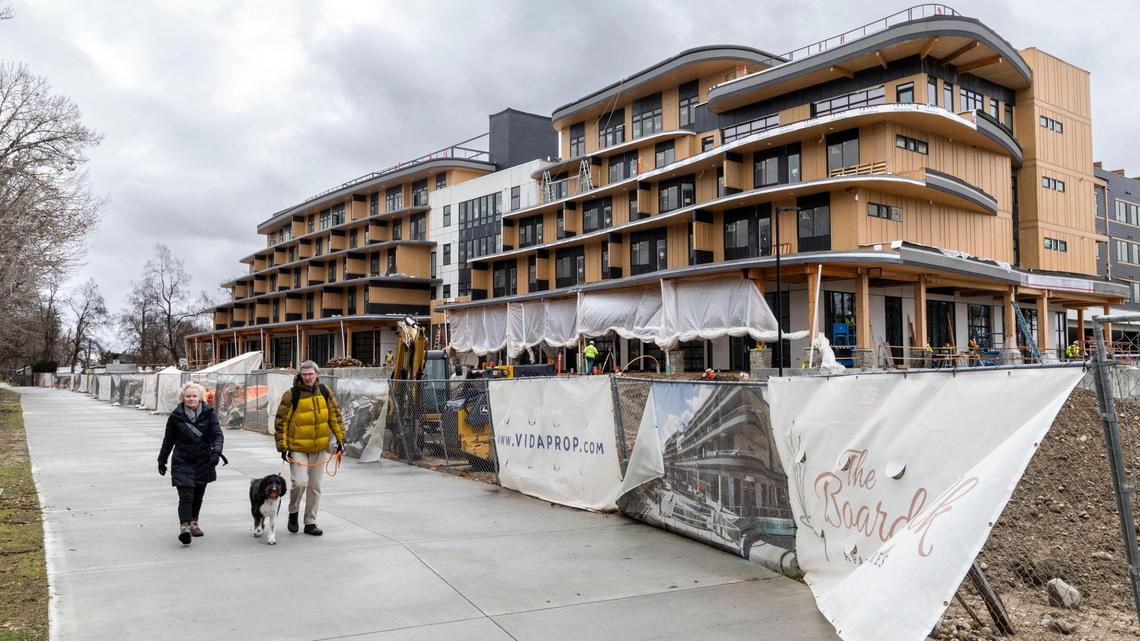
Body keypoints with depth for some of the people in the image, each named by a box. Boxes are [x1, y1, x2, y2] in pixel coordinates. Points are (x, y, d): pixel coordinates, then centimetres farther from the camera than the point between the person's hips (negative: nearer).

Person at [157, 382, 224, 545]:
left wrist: (216, 451, -26)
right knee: (186, 495, -13)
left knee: (198, 494, 13)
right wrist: (162, 460, 14)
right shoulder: (175, 416, -2)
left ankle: (193, 523, 30)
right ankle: (184, 526, -15)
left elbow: (217, 434, -8)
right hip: (182, 462, -2)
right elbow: (168, 440, 9)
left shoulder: (208, 413, -2)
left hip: (203, 461, 2)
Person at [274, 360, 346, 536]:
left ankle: (310, 523, 21)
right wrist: (283, 446, -10)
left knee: (315, 486, 10)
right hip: (297, 447, -4)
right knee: (300, 482, -16)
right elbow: (281, 421, -7)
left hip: (320, 448, 4)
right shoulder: (291, 395, -9)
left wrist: (340, 439, 5)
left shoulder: (325, 392, 3)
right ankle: (293, 511, 14)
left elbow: (335, 416, 10)